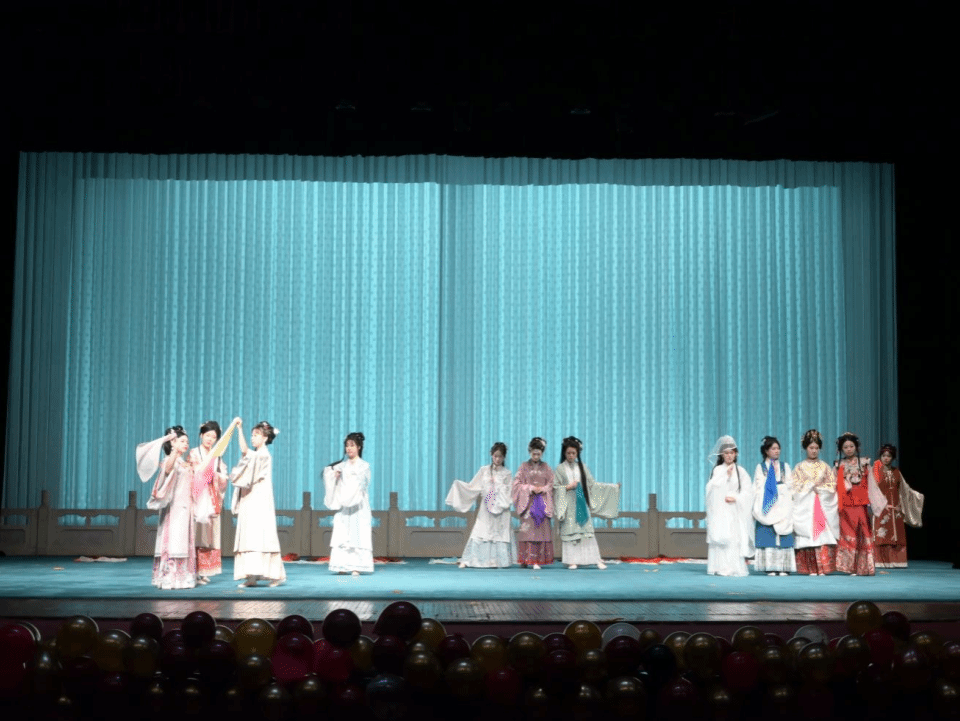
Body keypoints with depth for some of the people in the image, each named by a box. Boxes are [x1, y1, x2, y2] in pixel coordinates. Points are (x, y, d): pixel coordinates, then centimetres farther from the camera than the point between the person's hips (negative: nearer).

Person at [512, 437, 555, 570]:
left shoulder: (546, 468, 10)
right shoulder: (524, 466, 6)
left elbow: (551, 484, 10)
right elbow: (517, 484, 2)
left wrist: (543, 489, -9)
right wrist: (531, 488, -11)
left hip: (542, 502, 1)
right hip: (527, 502, -1)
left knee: (541, 529, -5)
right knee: (527, 528, -7)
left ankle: (537, 560, -4)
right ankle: (525, 559, 0)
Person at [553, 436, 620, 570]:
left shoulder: (582, 467, 10)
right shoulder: (560, 469, 3)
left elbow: (592, 485, 10)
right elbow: (555, 487, 1)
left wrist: (612, 487, 6)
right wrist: (567, 487, -14)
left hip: (582, 504, 2)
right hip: (568, 505, -2)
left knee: (587, 531, -3)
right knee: (569, 532, -5)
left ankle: (597, 559, -4)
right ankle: (572, 561, -2)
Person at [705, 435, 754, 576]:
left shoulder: (741, 472, 10)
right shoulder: (717, 470, 7)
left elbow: (748, 492, 5)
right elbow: (713, 488, -4)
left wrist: (735, 498, -9)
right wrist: (726, 475, -8)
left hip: (736, 510, 1)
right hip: (720, 510, -1)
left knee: (736, 538, -8)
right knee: (721, 537, -10)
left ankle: (736, 568, -7)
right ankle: (721, 568, -11)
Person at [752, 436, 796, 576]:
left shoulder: (785, 467, 16)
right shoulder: (760, 467, 9)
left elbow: (790, 487, 11)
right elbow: (757, 488, 3)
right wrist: (756, 509, -4)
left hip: (783, 506, 2)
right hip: (767, 506, -2)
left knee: (783, 537, -6)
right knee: (768, 536, -8)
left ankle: (783, 567, -6)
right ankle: (770, 567, -8)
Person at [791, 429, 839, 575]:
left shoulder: (825, 467, 14)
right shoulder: (800, 467, 9)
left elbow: (832, 486, 10)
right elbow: (795, 487, 2)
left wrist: (820, 488, -5)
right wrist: (811, 485, -7)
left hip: (824, 505, 1)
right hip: (806, 505, -1)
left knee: (824, 535, -9)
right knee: (808, 535, -9)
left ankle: (822, 568, -9)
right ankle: (811, 569, -6)